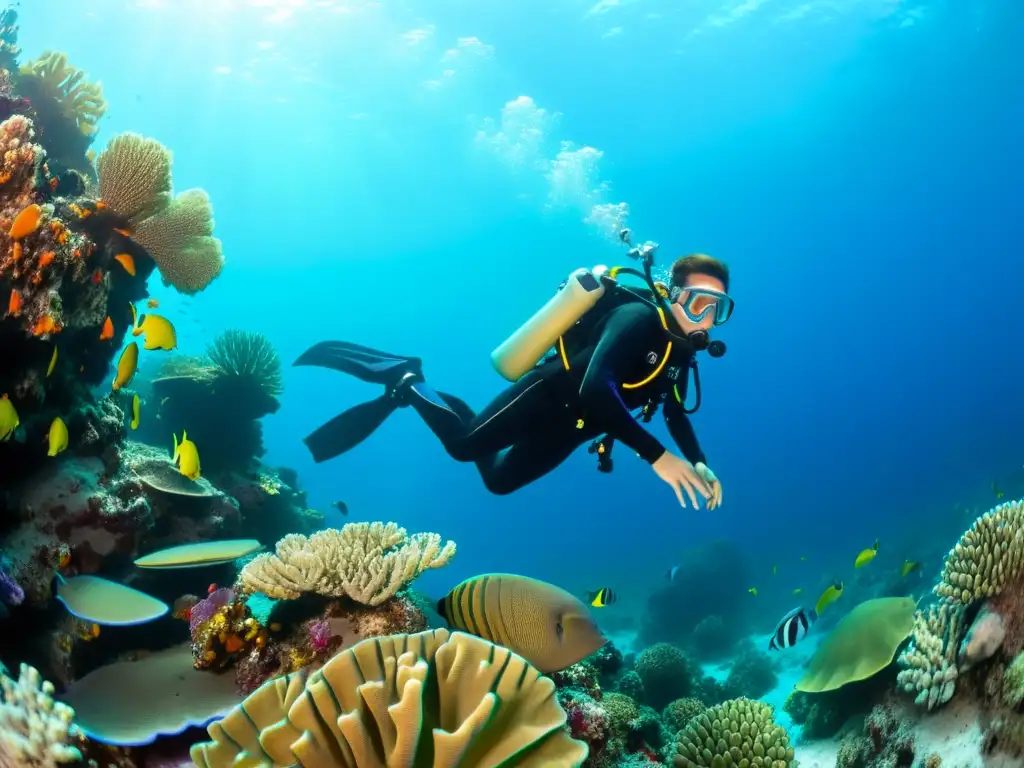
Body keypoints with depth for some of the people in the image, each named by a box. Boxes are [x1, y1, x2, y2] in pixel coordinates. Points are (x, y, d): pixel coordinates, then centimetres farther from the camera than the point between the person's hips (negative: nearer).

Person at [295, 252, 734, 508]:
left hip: (567, 426, 8)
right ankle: (405, 378, 8)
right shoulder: (639, 318, -25)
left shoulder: (681, 352, 3)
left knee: (499, 479, 16)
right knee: (463, 443, -20)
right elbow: (595, 388, -40)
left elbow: (675, 414, 18)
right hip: (546, 398, -8)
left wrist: (699, 463, 0)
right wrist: (656, 455, -43)